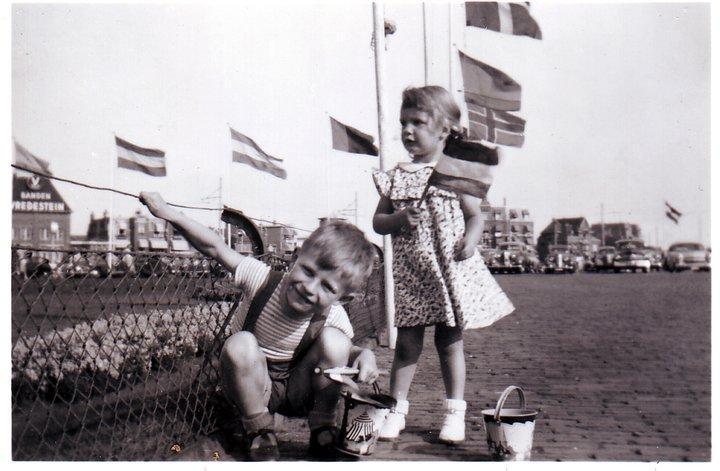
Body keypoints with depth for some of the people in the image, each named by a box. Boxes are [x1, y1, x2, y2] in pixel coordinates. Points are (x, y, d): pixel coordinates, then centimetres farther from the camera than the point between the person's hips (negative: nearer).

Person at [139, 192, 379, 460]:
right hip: (252, 387, 0)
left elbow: (343, 355, -2)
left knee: (333, 340, -27)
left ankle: (322, 428, -6)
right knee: (240, 344, -34)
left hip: (298, 391, 0)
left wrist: (363, 356, -26)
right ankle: (259, 433, -13)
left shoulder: (334, 319, -22)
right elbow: (215, 247, -15)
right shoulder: (262, 280, -25)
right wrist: (168, 213, -22)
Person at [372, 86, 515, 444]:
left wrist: (470, 240, -19)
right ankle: (396, 409, 17)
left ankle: (455, 412, 21)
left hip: (451, 270, -1)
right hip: (410, 273, 2)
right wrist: (399, 219, -12)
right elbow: (378, 222, 9)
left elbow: (475, 215, 1)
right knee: (407, 343, 4)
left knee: (450, 343, 8)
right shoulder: (396, 176, 7)